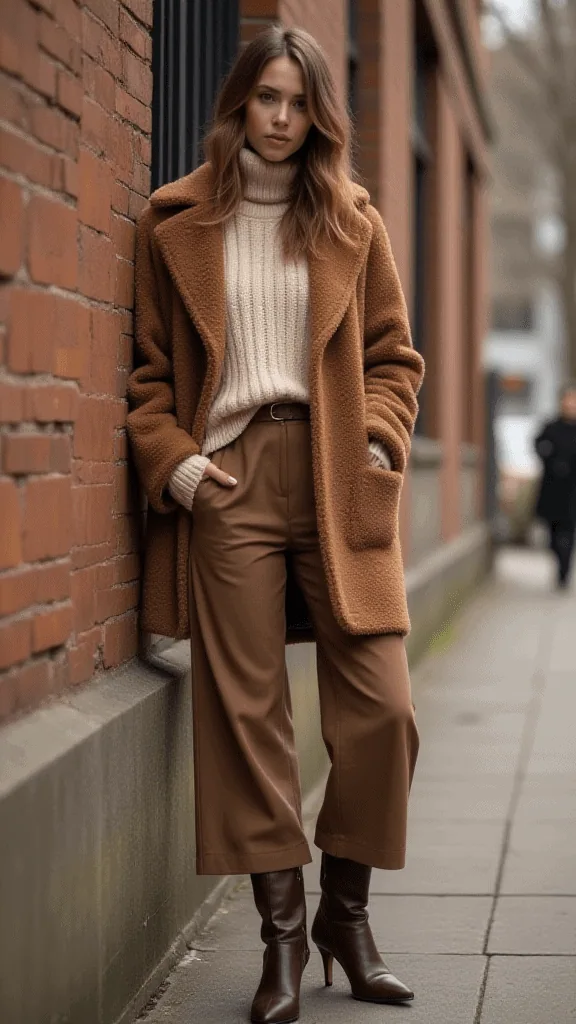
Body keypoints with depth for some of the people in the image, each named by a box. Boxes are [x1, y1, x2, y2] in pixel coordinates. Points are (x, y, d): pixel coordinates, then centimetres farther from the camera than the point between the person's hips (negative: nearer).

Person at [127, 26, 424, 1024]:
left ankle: (347, 912, 17)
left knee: (381, 709, -3)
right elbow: (148, 366, 9)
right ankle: (282, 933, 9)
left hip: (337, 486, 1)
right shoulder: (176, 223, 9)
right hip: (228, 483, -1)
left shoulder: (351, 221, 12)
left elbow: (394, 354, 15)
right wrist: (175, 461, -6)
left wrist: (380, 440, -2)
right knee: (246, 712, -2)